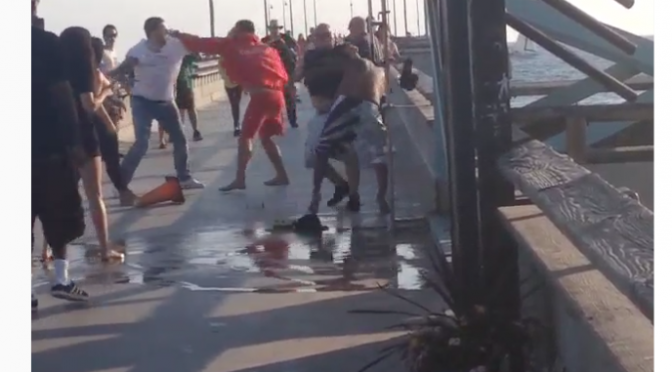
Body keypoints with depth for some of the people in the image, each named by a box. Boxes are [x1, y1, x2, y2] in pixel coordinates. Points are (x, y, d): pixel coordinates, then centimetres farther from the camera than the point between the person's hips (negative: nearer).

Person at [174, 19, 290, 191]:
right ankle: (281, 175, 17)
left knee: (245, 136, -2)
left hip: (261, 96, -6)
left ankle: (240, 179, -9)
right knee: (266, 137, 20)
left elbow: (204, 44, 10)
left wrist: (178, 35, 19)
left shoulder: (233, 45, 8)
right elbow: (283, 76, 16)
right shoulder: (267, 49, 22)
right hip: (277, 96, 7)